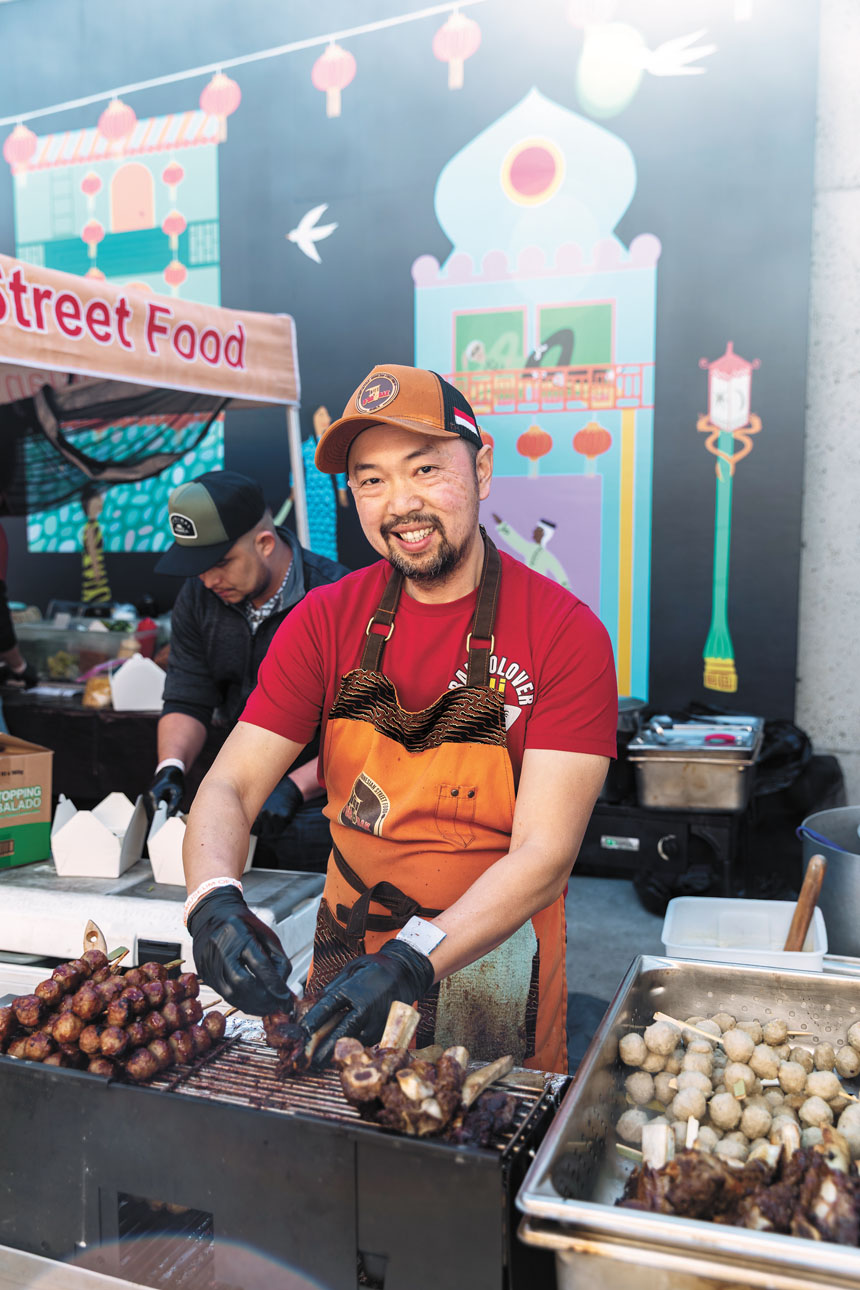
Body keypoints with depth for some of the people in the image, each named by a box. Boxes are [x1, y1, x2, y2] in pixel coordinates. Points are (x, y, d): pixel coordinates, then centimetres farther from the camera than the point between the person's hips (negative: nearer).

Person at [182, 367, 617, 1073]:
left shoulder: (567, 635, -17)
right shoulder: (325, 619, -6)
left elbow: (544, 854, -22)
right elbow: (230, 785, -9)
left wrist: (411, 961, -35)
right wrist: (215, 900, -29)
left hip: (492, 972, -2)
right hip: (348, 959, 3)